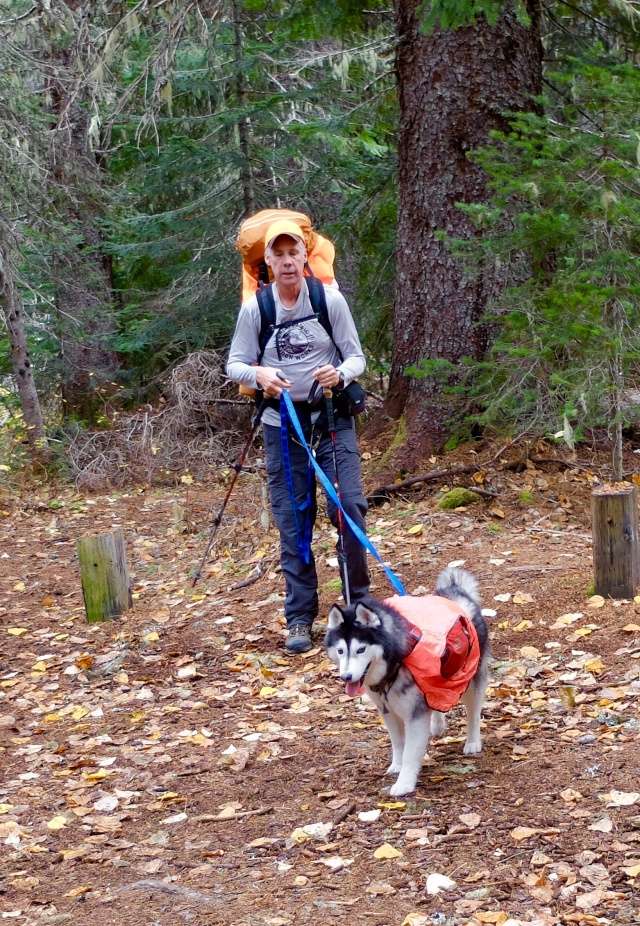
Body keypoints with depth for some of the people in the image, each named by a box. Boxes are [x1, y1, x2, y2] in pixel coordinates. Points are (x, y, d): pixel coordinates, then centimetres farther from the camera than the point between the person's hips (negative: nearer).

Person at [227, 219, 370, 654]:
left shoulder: (330, 299, -5)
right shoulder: (254, 309, -2)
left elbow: (357, 357, -1)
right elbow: (234, 365, 1)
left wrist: (340, 374, -24)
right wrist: (258, 374, -21)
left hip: (333, 418, -1)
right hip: (283, 423, 1)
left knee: (349, 503, -13)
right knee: (292, 520, 2)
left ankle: (358, 600, 5)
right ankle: (300, 619, 10)